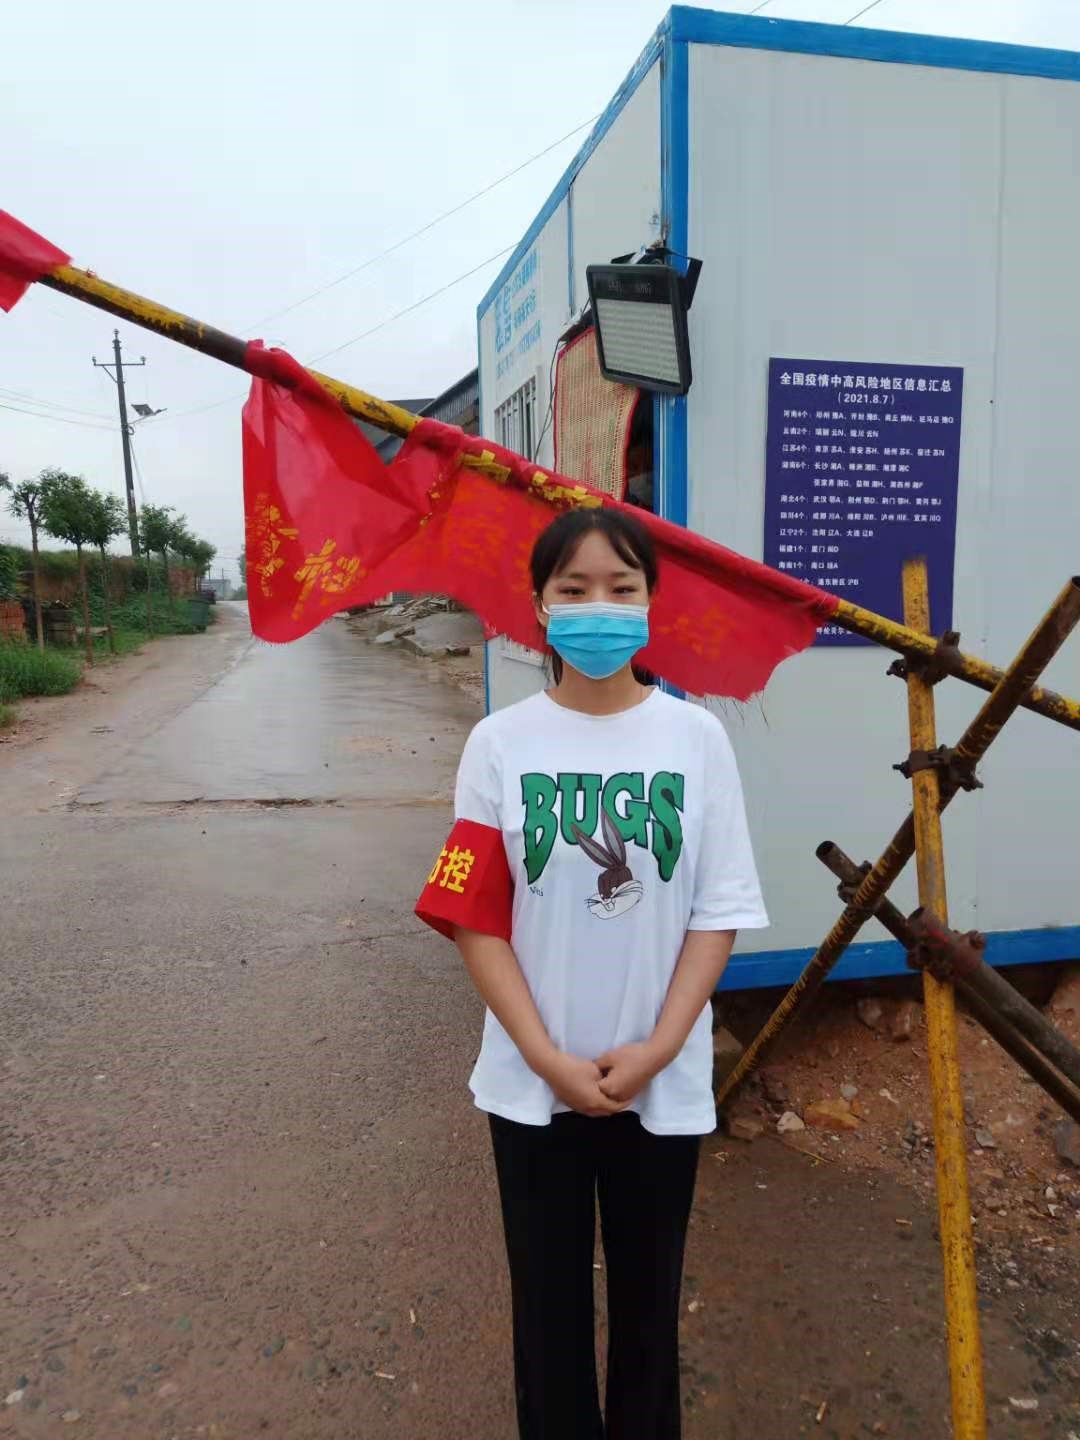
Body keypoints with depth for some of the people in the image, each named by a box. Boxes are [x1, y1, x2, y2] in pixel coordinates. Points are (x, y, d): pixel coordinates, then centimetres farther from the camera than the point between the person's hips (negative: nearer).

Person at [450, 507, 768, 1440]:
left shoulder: (696, 738, -8)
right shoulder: (500, 743, -9)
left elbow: (719, 913, -5)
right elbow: (476, 918, -7)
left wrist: (653, 1051, -11)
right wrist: (549, 1058, -12)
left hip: (664, 1082, 0)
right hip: (534, 1082, 0)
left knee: (648, 1294, 20)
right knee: (549, 1296, 19)